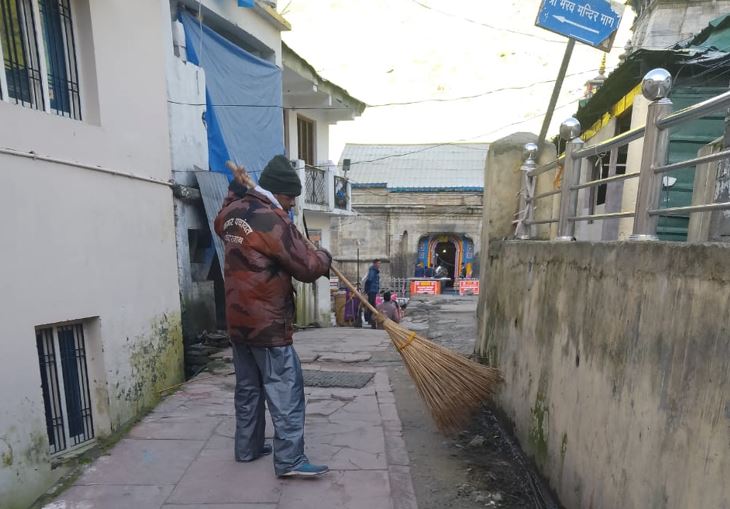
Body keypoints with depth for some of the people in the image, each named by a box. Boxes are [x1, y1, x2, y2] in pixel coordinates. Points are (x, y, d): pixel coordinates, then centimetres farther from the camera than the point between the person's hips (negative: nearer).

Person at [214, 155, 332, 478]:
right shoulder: (273, 221, -19)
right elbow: (307, 268, -18)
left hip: (237, 320, 9)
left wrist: (235, 190, 34)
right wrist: (324, 256, 3)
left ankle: (247, 448, 32)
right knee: (285, 390, -1)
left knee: (248, 388, 19)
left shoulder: (232, 211, 7)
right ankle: (289, 460, 5)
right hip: (267, 323, -9)